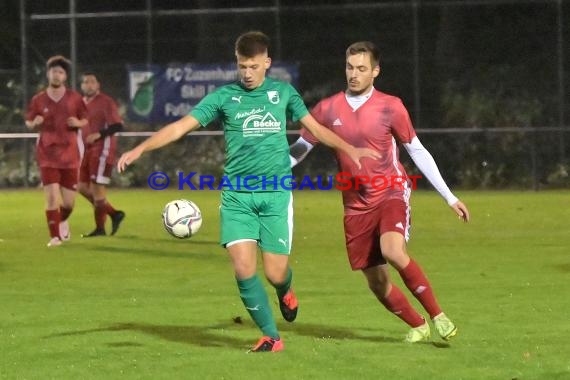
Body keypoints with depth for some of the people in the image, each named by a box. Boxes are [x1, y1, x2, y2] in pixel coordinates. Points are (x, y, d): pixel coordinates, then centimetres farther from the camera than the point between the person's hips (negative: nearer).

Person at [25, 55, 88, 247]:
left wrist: (78, 123, -12)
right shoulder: (38, 100, 0)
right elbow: (28, 123, 10)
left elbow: (85, 120, 11)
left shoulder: (75, 98, 2)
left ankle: (63, 221, 37)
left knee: (69, 202, 4)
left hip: (69, 155, 1)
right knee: (51, 196, -14)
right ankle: (55, 236, -4)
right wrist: (35, 123, -14)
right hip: (47, 155, -1)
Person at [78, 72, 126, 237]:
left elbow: (117, 126, -18)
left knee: (97, 188, -8)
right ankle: (114, 214, 17)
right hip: (89, 150, 9)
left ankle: (100, 228, 0)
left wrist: (98, 135, -27)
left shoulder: (106, 102, -11)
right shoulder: (82, 103, 14)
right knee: (83, 187, 8)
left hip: (102, 149, -9)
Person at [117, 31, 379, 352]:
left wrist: (350, 150, 10)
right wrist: (140, 149, -13)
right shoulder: (224, 96, 2)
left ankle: (285, 292, 35)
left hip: (276, 193, 0)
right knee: (244, 270, -12)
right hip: (237, 196, 0)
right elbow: (181, 126, -3)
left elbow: (316, 128, 17)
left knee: (276, 274, -3)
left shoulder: (283, 93, 7)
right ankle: (271, 336, 3)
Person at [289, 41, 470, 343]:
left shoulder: (390, 107, -4)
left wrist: (450, 198, 4)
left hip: (391, 194, -3)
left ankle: (437, 315, -19)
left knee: (392, 251, -31)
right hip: (356, 205, 3)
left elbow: (418, 152, 4)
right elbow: (298, 150, 9)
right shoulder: (327, 109, 2)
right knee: (377, 283, 3)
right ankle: (417, 326, 27)